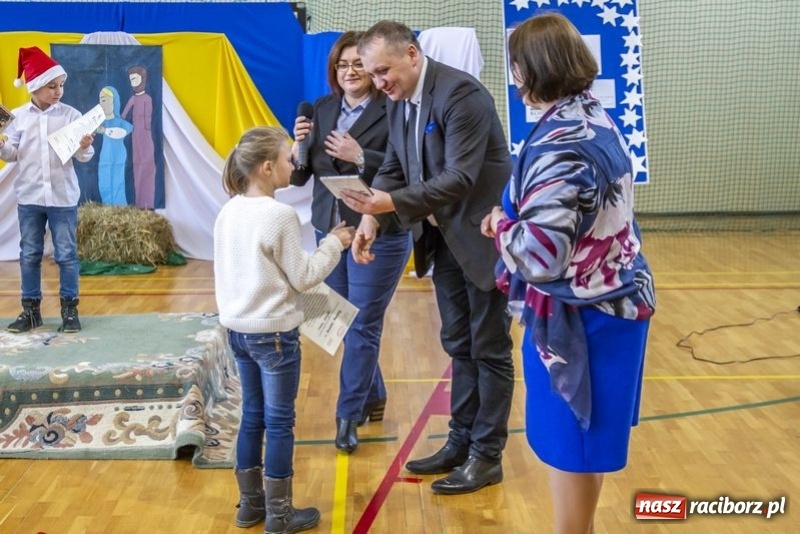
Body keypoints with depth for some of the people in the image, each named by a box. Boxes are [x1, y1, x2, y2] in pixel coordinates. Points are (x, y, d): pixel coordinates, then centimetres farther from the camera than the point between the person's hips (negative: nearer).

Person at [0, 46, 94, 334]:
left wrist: (85, 148, -25)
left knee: (66, 254, 4)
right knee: (29, 254, 9)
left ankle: (70, 309, 14)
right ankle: (30, 310, 19)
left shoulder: (71, 114, -3)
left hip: (63, 197, -2)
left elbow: (82, 156, -4)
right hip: (29, 196, 2)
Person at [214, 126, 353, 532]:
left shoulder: (227, 213, 5)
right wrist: (334, 244, -1)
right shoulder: (280, 215, -18)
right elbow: (302, 276, -13)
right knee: (279, 422, 3)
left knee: (252, 416, 17)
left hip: (237, 328, 8)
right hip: (273, 332, -7)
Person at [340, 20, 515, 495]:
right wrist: (373, 218, -10)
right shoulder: (399, 101, 4)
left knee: (489, 349, 3)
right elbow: (394, 168, 7)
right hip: (444, 238, 8)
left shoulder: (461, 93, -22)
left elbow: (460, 178, -28)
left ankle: (487, 456, 15)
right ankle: (461, 442, 28)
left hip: (484, 235, -8)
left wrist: (391, 203, -34)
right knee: (459, 346, 16)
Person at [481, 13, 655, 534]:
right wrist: (514, 217, 6)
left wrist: (500, 224, -11)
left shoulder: (559, 143, -24)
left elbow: (542, 254, -28)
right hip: (614, 300, 9)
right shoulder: (598, 120, 5)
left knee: (570, 444, 7)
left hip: (578, 314, -9)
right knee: (586, 438, 22)